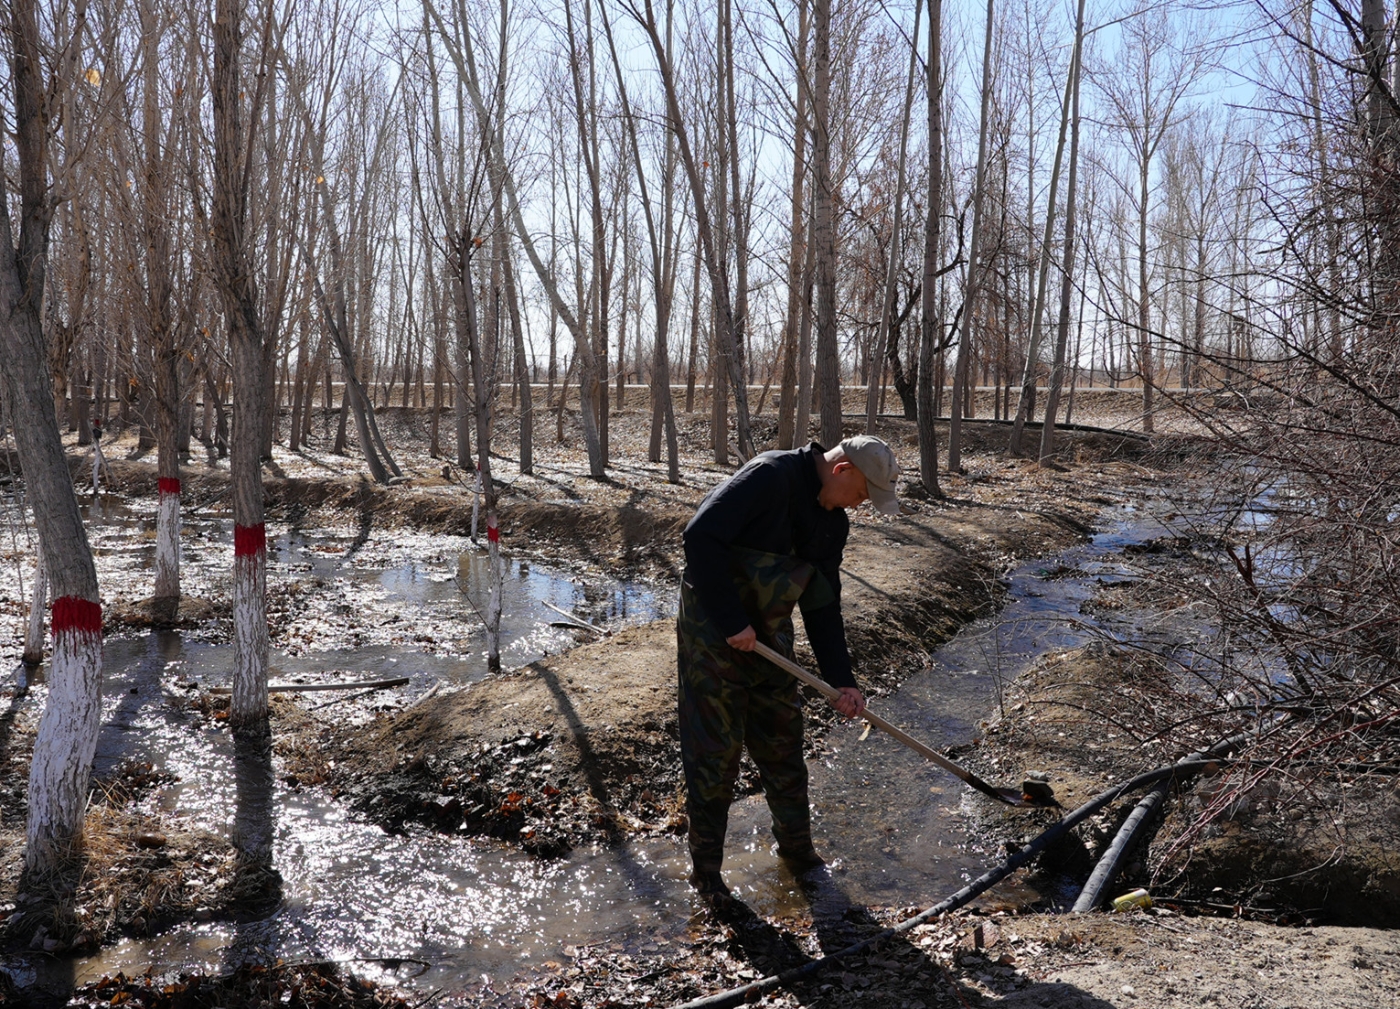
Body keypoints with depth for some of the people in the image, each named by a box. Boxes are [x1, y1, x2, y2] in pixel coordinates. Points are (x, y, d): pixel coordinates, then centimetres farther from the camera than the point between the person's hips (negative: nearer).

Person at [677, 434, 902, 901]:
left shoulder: (833, 522, 5)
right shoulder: (771, 477, -21)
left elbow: (823, 605, 8)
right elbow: (701, 538, -28)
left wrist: (841, 681, 0)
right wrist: (733, 622, -25)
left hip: (770, 637, 7)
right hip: (712, 632, -7)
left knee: (782, 744, 14)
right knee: (715, 749, 1)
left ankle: (796, 846, 33)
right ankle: (705, 866, 17)